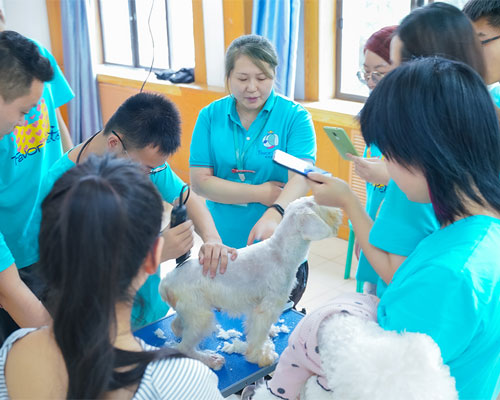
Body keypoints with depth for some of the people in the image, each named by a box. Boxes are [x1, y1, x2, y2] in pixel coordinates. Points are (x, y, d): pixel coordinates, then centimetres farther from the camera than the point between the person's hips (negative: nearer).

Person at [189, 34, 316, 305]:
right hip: (223, 245, 2)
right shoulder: (211, 116, -1)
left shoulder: (295, 117, -7)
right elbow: (199, 181, -7)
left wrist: (275, 212, -40)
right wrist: (261, 193, -14)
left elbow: (300, 177, -21)